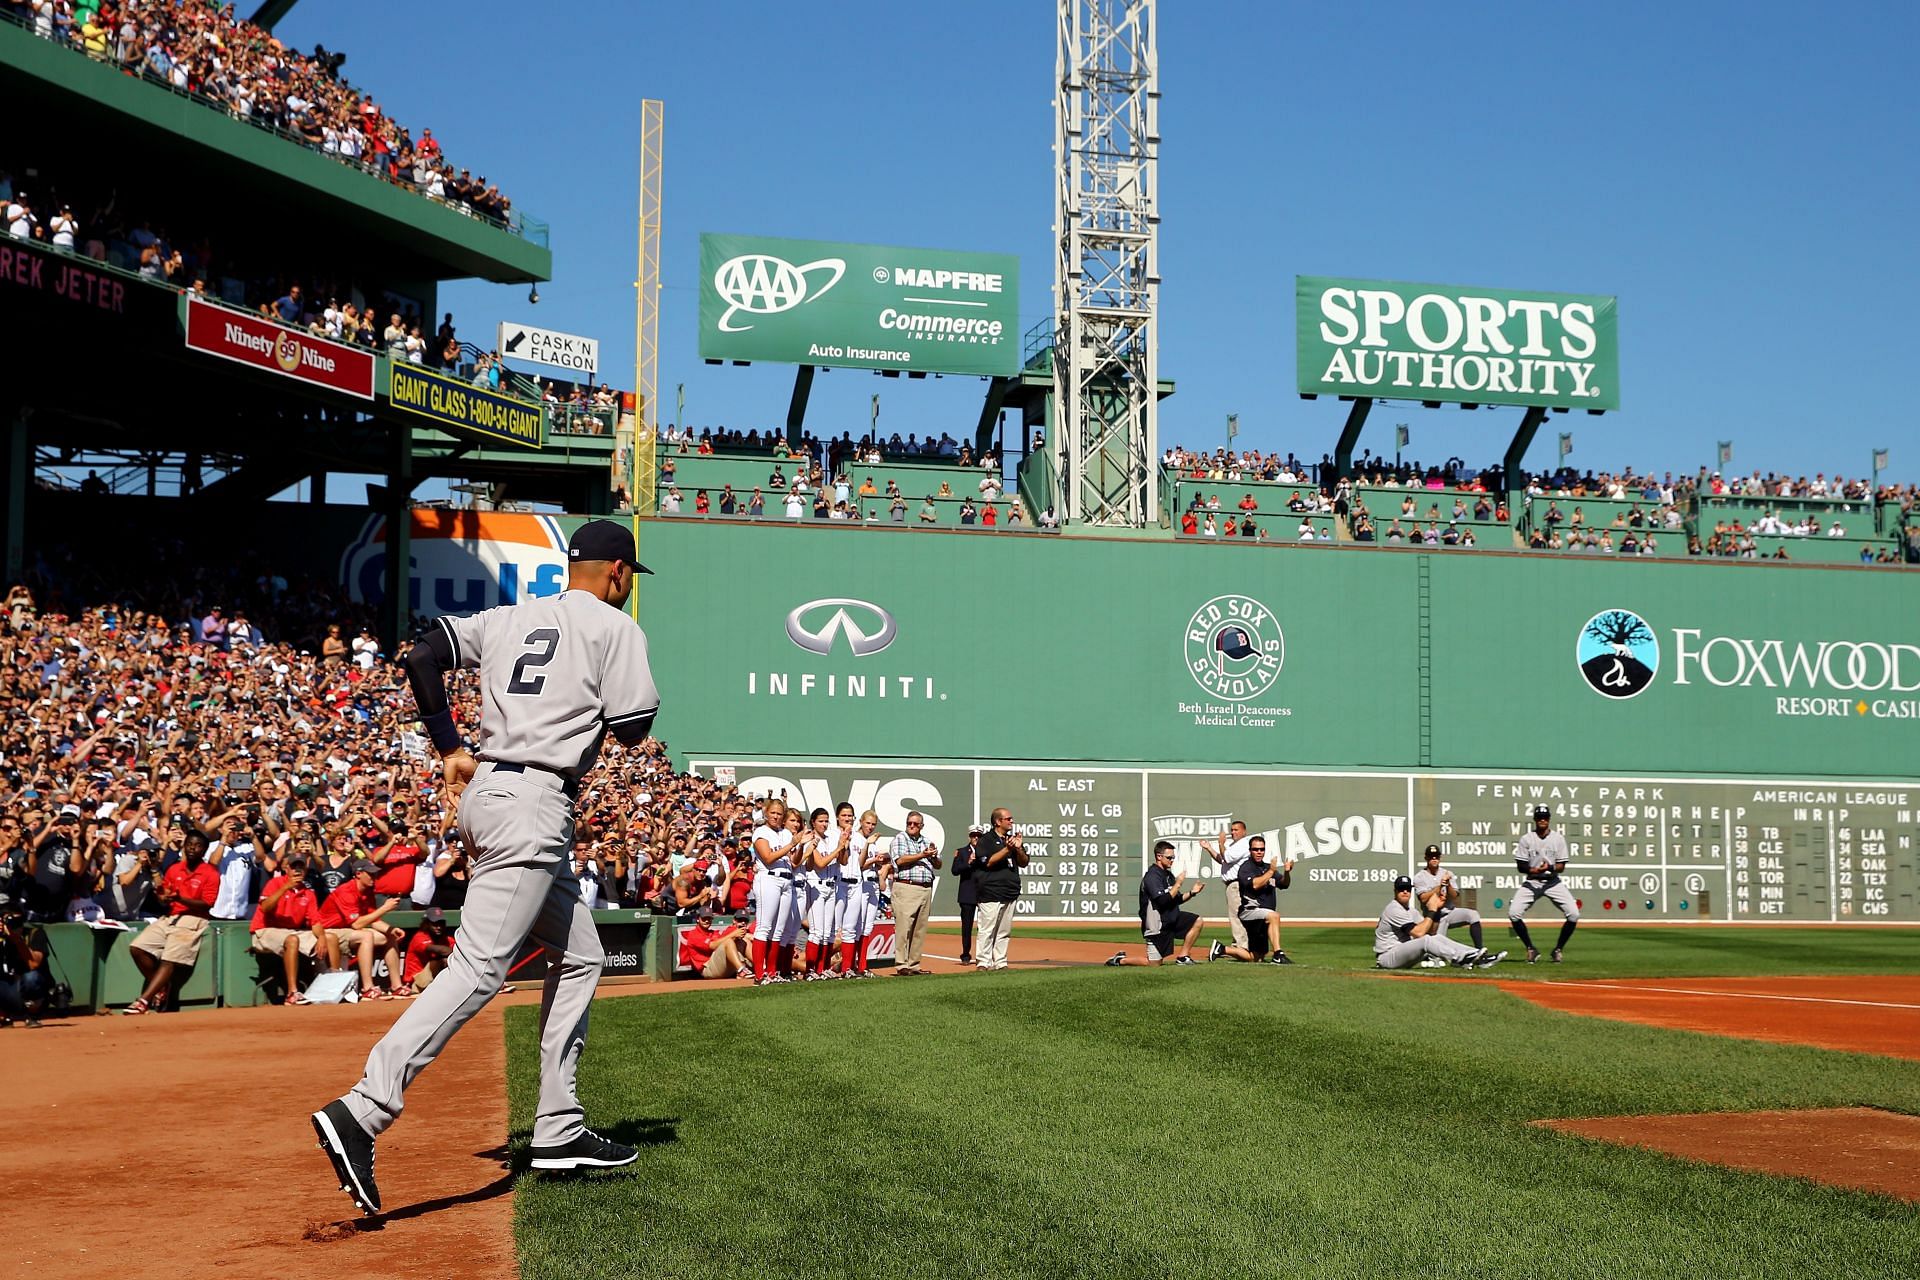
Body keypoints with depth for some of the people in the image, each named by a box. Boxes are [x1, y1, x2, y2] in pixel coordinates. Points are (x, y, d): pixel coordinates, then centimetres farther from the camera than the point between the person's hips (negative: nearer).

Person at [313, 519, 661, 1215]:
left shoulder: (509, 617, 17)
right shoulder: (615, 627, -1)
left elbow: (421, 657, 9)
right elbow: (633, 729, -7)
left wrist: (450, 748, 12)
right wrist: (615, 695, 15)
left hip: (485, 789, 9)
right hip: (535, 801, -9)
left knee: (580, 957, 18)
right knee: (479, 968, -15)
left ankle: (559, 1130, 19)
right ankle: (361, 1113, -27)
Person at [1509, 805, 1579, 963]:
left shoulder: (1558, 838, -1)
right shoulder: (1526, 839, -3)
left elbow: (1561, 866, -1)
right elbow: (1520, 866, -3)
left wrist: (1550, 868, -23)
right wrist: (1533, 870, -22)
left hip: (1553, 882, 0)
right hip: (1531, 882, 0)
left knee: (1573, 914, -15)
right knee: (1513, 913, -18)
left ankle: (1558, 949, 6)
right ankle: (1531, 949, 2)